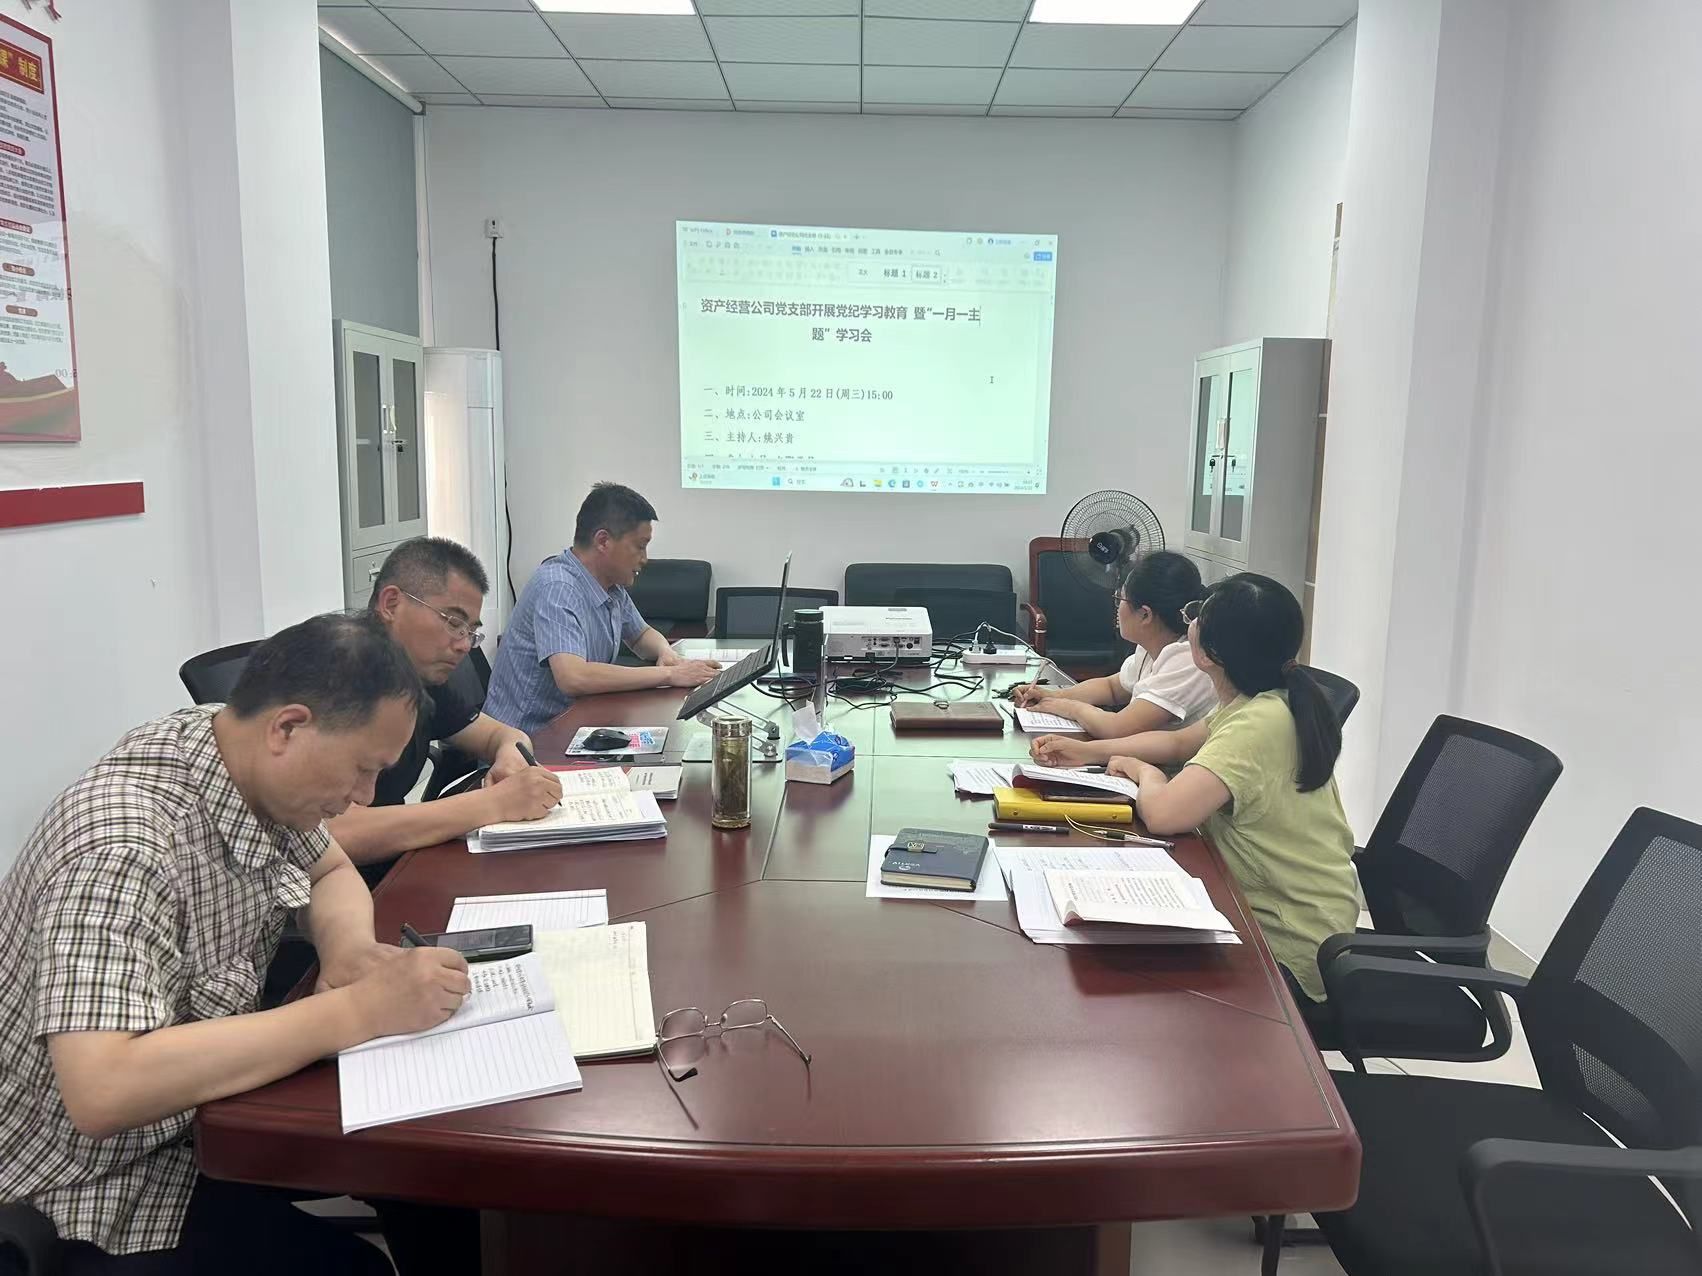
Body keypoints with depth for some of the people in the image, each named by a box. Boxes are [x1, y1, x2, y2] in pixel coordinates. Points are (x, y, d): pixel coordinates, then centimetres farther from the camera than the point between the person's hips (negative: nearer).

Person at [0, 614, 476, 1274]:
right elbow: (101, 1091, -41)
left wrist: (349, 949, -15)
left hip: (204, 1098, 8)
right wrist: (356, 1010, -37)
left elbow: (332, 870, 8)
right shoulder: (125, 846, -33)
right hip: (105, 1175, -7)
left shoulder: (253, 763, -9)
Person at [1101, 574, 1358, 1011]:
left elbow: (1162, 814, -37)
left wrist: (1145, 773, -13)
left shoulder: (1257, 726, -28)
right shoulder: (1272, 700, 2)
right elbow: (1177, 742, 17)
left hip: (1287, 948, -8)